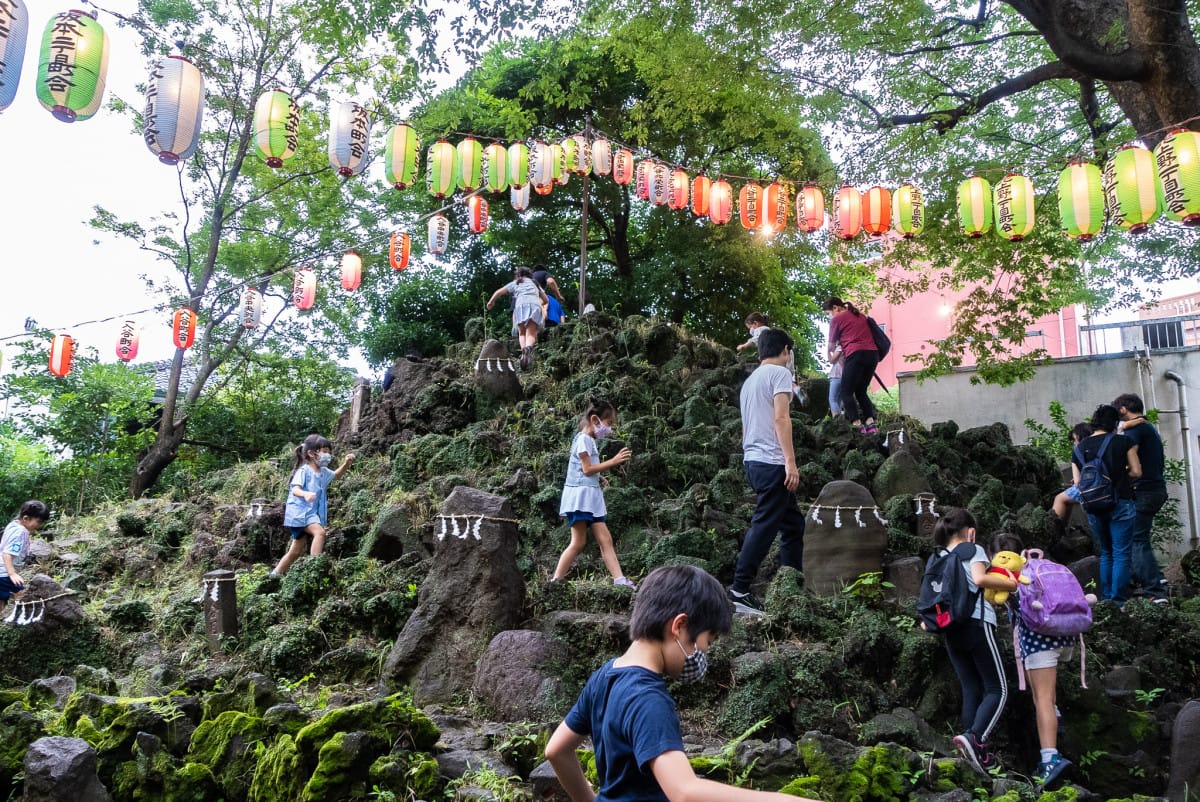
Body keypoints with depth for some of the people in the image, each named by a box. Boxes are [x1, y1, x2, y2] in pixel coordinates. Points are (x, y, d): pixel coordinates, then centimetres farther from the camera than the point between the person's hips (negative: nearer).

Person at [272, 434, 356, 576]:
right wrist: (305, 494, -52)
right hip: (299, 511, -9)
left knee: (296, 551, 14)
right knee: (319, 532, -32)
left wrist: (346, 463, 8)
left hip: (312, 512, 9)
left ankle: (276, 574, 27)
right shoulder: (304, 471, -17)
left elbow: (336, 474, 27)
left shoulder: (323, 472, 8)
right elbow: (295, 490, -29)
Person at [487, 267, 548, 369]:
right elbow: (545, 299, 37)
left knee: (522, 333, 10)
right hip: (535, 305, 1)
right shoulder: (535, 283, 34)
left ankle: (524, 350, -21)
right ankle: (528, 348, -43)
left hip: (521, 304, -1)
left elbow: (498, 292, 18)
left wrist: (490, 302, 34)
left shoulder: (515, 283, 26)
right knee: (531, 334, -9)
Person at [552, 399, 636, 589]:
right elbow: (587, 469, -15)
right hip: (580, 494, -10)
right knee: (578, 542, -8)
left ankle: (620, 580, -3)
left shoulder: (591, 441, 18)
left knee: (605, 539, 1)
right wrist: (613, 461, -15)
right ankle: (555, 581, -2)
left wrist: (615, 462, 11)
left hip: (591, 495, 10)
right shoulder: (583, 439, -10)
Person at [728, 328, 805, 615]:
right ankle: (739, 590, -10)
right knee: (764, 526, -9)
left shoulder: (750, 380, 21)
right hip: (772, 462, -9)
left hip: (753, 460, 9)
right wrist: (790, 460, -18)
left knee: (793, 522, 16)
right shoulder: (779, 373, -5)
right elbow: (781, 417, -16)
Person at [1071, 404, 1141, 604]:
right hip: (1120, 505, -4)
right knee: (1122, 554, 1)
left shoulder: (1078, 449, 8)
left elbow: (1077, 482, 5)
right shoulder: (1123, 442, -2)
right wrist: (1121, 474, 16)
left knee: (1105, 554, 17)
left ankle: (1105, 599, 17)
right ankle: (1118, 601, -2)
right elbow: (1136, 471, -3)